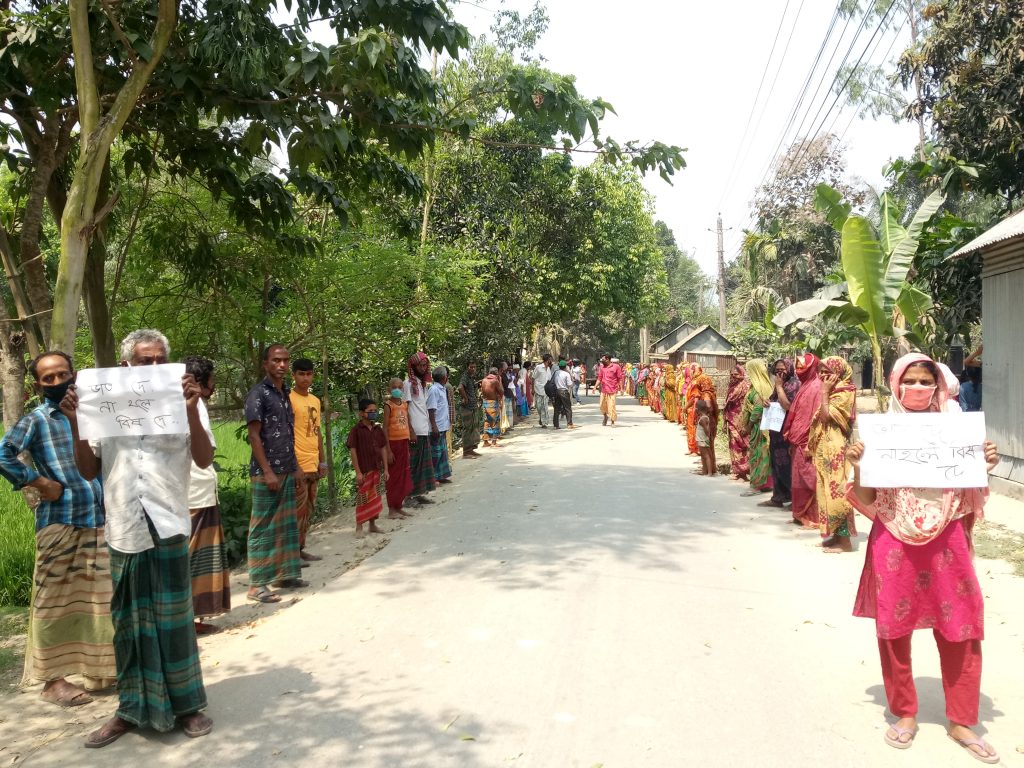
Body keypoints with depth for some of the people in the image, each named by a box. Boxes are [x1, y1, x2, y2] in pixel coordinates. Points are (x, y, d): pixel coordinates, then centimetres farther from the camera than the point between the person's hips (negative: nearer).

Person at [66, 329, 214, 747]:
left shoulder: (179, 404, 1)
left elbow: (204, 459, -7)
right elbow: (89, 470, 10)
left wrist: (191, 411, -20)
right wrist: (76, 425, -4)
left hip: (167, 525, -3)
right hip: (123, 529, 3)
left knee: (172, 619, 5)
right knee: (128, 622, 12)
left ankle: (186, 705, 18)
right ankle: (132, 708, 26)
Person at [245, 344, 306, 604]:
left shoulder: (285, 393, 14)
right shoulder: (258, 394, -10)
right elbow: (254, 435, -14)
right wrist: (267, 471, -17)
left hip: (287, 471, 8)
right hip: (266, 472, -8)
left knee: (287, 524, 12)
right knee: (263, 527, -3)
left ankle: (284, 573, 22)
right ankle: (257, 584, 4)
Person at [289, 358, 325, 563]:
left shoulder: (316, 401, 14)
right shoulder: (289, 399, -9)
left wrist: (322, 461, 15)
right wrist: (294, 466, -17)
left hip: (314, 465, 8)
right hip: (299, 466, -8)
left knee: (309, 510, 11)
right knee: (299, 510, -5)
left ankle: (301, 549, 19)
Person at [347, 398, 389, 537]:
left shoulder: (378, 430, 7)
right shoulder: (356, 430, -9)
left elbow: (383, 449, 10)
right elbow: (353, 451, -10)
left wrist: (385, 469, 7)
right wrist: (358, 472, -13)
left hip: (378, 469, 6)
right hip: (364, 471, -5)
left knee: (376, 498, 11)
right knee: (363, 498, -2)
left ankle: (372, 525, 23)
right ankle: (359, 527, 8)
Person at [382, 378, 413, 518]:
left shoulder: (405, 404, 10)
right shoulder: (388, 405, -9)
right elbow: (385, 428, -12)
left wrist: (408, 447, 12)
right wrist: (388, 450, -16)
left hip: (404, 442, 6)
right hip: (393, 443, -6)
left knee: (404, 475, 10)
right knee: (393, 476, 0)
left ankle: (399, 507, 20)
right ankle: (391, 509, 8)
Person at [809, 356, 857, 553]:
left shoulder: (844, 393, -10)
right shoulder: (832, 393, 18)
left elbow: (826, 416, -20)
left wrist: (824, 392, -14)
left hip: (835, 449, -9)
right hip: (825, 448, 9)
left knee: (836, 491, -8)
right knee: (829, 491, 10)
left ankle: (844, 540, -4)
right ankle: (835, 535, 16)